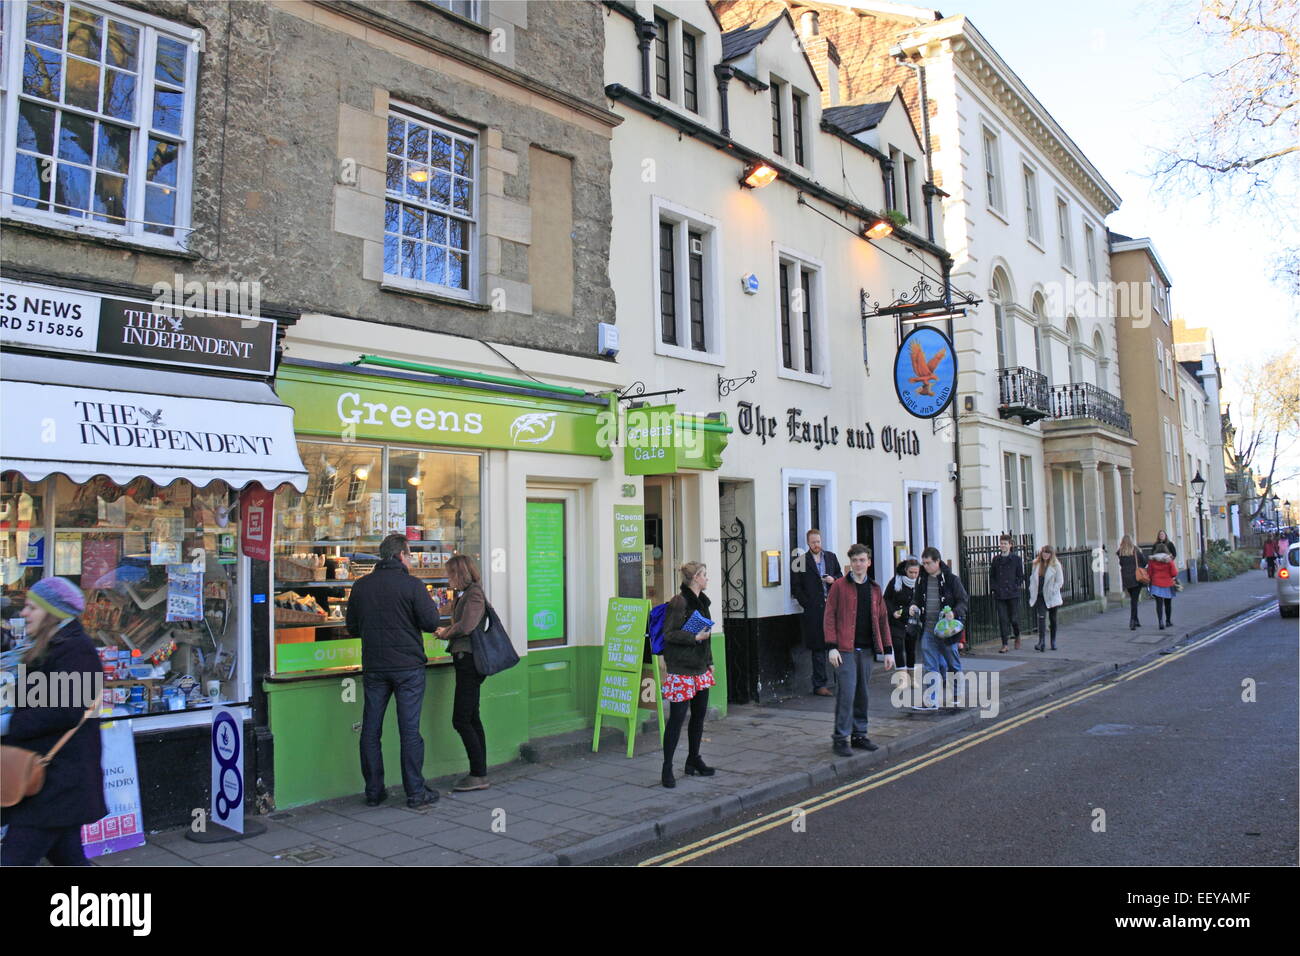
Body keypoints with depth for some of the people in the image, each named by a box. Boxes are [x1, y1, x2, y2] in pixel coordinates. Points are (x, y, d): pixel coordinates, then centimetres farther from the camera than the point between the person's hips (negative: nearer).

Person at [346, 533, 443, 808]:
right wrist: (431, 605, 9)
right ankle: (416, 792, 7)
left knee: (371, 730, 11)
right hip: (408, 666, -4)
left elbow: (352, 628, 12)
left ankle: (373, 791, 17)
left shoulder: (361, 586, 5)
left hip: (373, 667, 4)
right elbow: (431, 623, -10)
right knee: (410, 730, 2)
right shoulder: (412, 584, -10)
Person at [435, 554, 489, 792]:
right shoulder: (466, 595, 17)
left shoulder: (474, 593, -12)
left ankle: (479, 775, -3)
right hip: (467, 662, 10)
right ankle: (479, 774, 17)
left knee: (461, 720, -8)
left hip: (468, 661, -10)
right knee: (472, 719, 12)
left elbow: (466, 627, -22)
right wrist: (446, 631, 5)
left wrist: (446, 633, -6)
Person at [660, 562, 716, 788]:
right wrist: (695, 637, -20)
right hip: (681, 669, -9)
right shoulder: (679, 602, -16)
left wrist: (709, 661, 20)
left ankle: (693, 760, 29)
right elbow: (669, 634, -18)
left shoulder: (701, 600, 14)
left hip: (700, 668, 9)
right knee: (677, 718, -5)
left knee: (699, 714, 15)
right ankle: (667, 768, 4)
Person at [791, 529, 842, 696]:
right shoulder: (801, 561, 1)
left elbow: (840, 576, 21)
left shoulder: (831, 557, 14)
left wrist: (834, 579, -2)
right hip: (814, 610, -3)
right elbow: (796, 587, 0)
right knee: (818, 647, 0)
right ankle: (819, 685, 5)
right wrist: (807, 604, -7)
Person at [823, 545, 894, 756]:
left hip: (866, 649, 5)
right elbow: (829, 617, -4)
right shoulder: (839, 586, -2)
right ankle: (840, 738, 0)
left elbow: (882, 620, 16)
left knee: (862, 694, 10)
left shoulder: (874, 589, 13)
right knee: (846, 693, -8)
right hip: (845, 649, -5)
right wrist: (831, 647, -12)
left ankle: (859, 735, 20)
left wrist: (888, 650, 11)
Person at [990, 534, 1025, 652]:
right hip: (1000, 594, 2)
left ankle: (1017, 637, 30)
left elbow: (1020, 576, 3)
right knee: (1003, 619, -1)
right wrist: (994, 588, 1)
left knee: (1014, 618, 0)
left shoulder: (1016, 559, 1)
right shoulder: (996, 559, 9)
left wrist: (1017, 587, -6)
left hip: (1013, 594, -2)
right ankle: (1004, 645, 3)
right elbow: (992, 575, 13)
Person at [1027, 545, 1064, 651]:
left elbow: (1060, 581, -4)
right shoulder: (1036, 564, 7)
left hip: (1051, 597, -1)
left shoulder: (1056, 565, -4)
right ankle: (1041, 641, -18)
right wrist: (1032, 590, 6)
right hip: (1039, 596, 2)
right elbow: (1032, 578, 15)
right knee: (1041, 617, -12)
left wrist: (1052, 591, -11)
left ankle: (1053, 642, 22)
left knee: (1053, 619, 10)